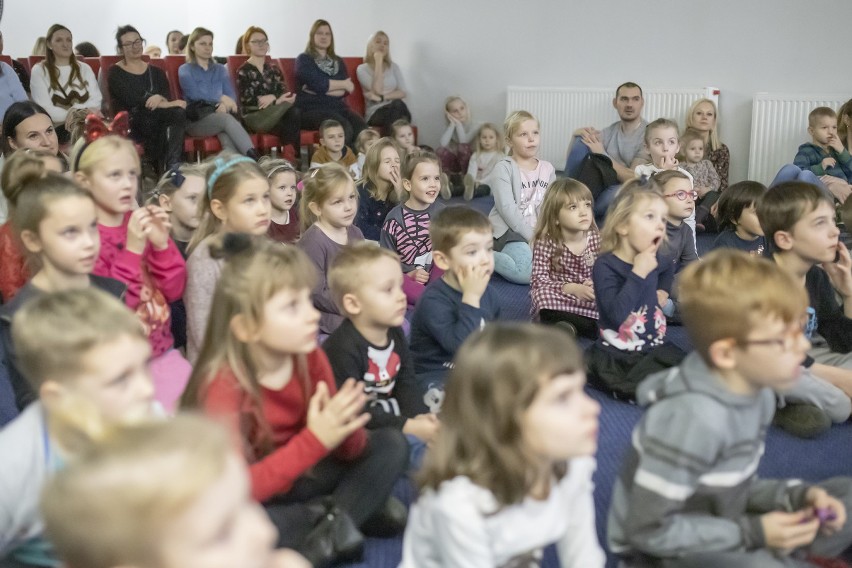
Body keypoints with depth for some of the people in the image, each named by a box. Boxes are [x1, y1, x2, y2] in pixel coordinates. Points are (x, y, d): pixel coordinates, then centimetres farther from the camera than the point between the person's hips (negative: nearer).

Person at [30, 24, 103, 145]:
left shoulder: (84, 68, 18)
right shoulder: (39, 71, 5)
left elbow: (96, 100, 5)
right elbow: (46, 110, -6)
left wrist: (75, 111, -15)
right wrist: (83, 113, -13)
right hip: (56, 131, -4)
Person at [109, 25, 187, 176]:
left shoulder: (156, 72, 23)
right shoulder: (115, 73, 9)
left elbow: (166, 96, 7)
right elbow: (132, 99, -8)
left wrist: (159, 99, -20)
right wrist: (166, 104, -18)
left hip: (156, 122, 4)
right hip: (130, 125, -4)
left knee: (179, 113, -30)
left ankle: (173, 168, -42)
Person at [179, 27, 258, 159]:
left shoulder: (220, 69, 24)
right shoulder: (185, 70, 11)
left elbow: (231, 96, 9)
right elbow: (195, 94, -8)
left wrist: (225, 105, -13)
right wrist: (221, 98, -11)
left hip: (220, 114, 4)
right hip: (196, 119, -3)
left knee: (227, 137, -36)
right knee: (227, 119, -37)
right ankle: (254, 159, -53)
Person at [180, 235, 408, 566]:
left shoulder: (310, 357, -13)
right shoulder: (222, 386, -28)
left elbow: (349, 451, -6)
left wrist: (343, 431, -31)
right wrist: (315, 441, -39)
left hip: (294, 478, 5)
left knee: (391, 444, -3)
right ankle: (358, 510, -16)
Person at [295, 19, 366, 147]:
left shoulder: (337, 61, 22)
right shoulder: (304, 59, 6)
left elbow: (346, 90, 6)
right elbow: (318, 83, -11)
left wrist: (324, 89, -10)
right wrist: (344, 84, 0)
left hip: (337, 106, 5)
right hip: (312, 108, -5)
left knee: (361, 127, -27)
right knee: (344, 128, -34)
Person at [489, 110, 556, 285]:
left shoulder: (548, 168, 13)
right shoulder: (504, 168, -5)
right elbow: (507, 209, -14)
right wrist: (530, 237, -18)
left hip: (539, 232, 7)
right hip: (510, 231, -7)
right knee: (528, 273, -33)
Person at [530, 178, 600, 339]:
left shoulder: (596, 239, -2)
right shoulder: (545, 243, -12)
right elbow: (539, 280, -16)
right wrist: (571, 288, -27)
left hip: (589, 296, 2)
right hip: (557, 299, -2)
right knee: (543, 294, -34)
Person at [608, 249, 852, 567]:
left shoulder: (756, 392, -6)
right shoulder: (696, 417, -32)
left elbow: (738, 486, 7)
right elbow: (649, 530, -27)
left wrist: (799, 496, -10)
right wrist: (752, 533, -21)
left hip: (718, 528, 8)